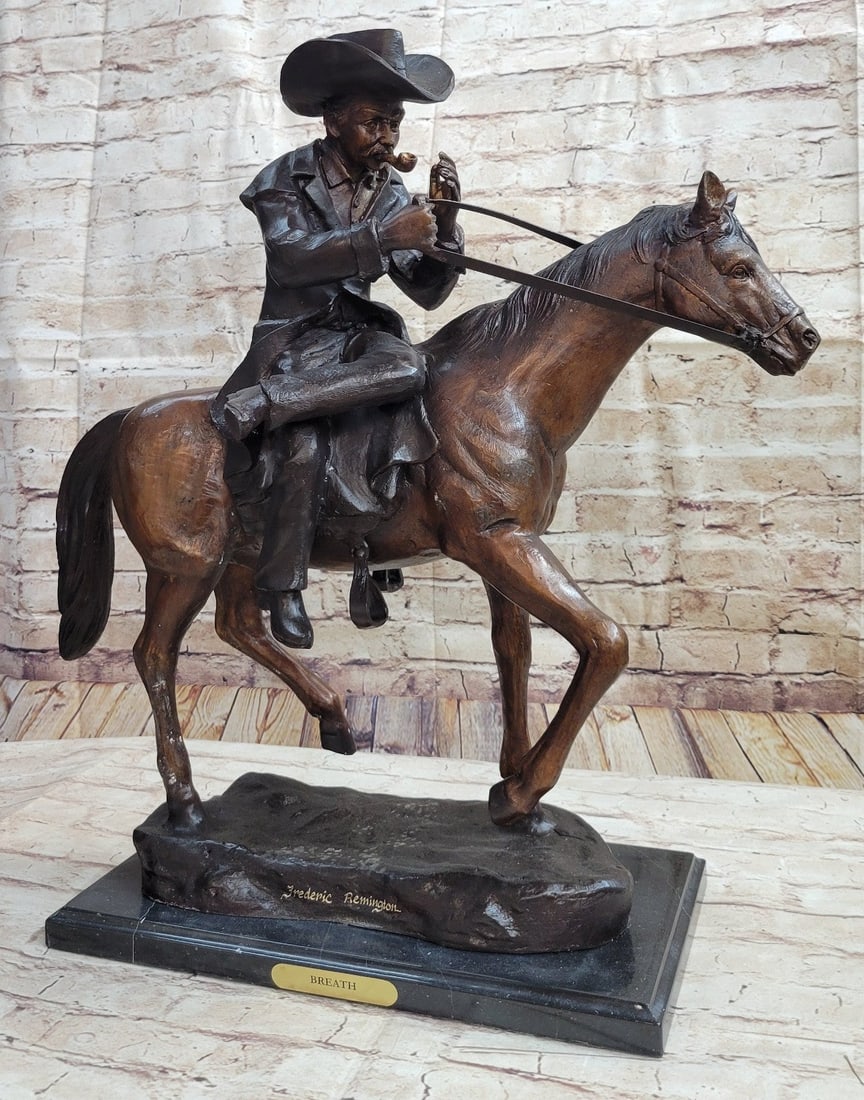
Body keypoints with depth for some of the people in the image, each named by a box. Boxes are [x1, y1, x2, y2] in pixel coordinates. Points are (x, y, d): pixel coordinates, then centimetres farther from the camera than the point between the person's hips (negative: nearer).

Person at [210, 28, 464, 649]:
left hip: (359, 332, 4)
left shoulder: (392, 195, 12)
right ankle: (282, 591, -13)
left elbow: (428, 292, 7)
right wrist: (383, 237, -30)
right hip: (295, 338, -4)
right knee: (305, 447, -31)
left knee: (410, 368, -32)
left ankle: (257, 404, -26)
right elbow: (290, 259, -20)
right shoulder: (288, 179, 0)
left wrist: (444, 221, -9)